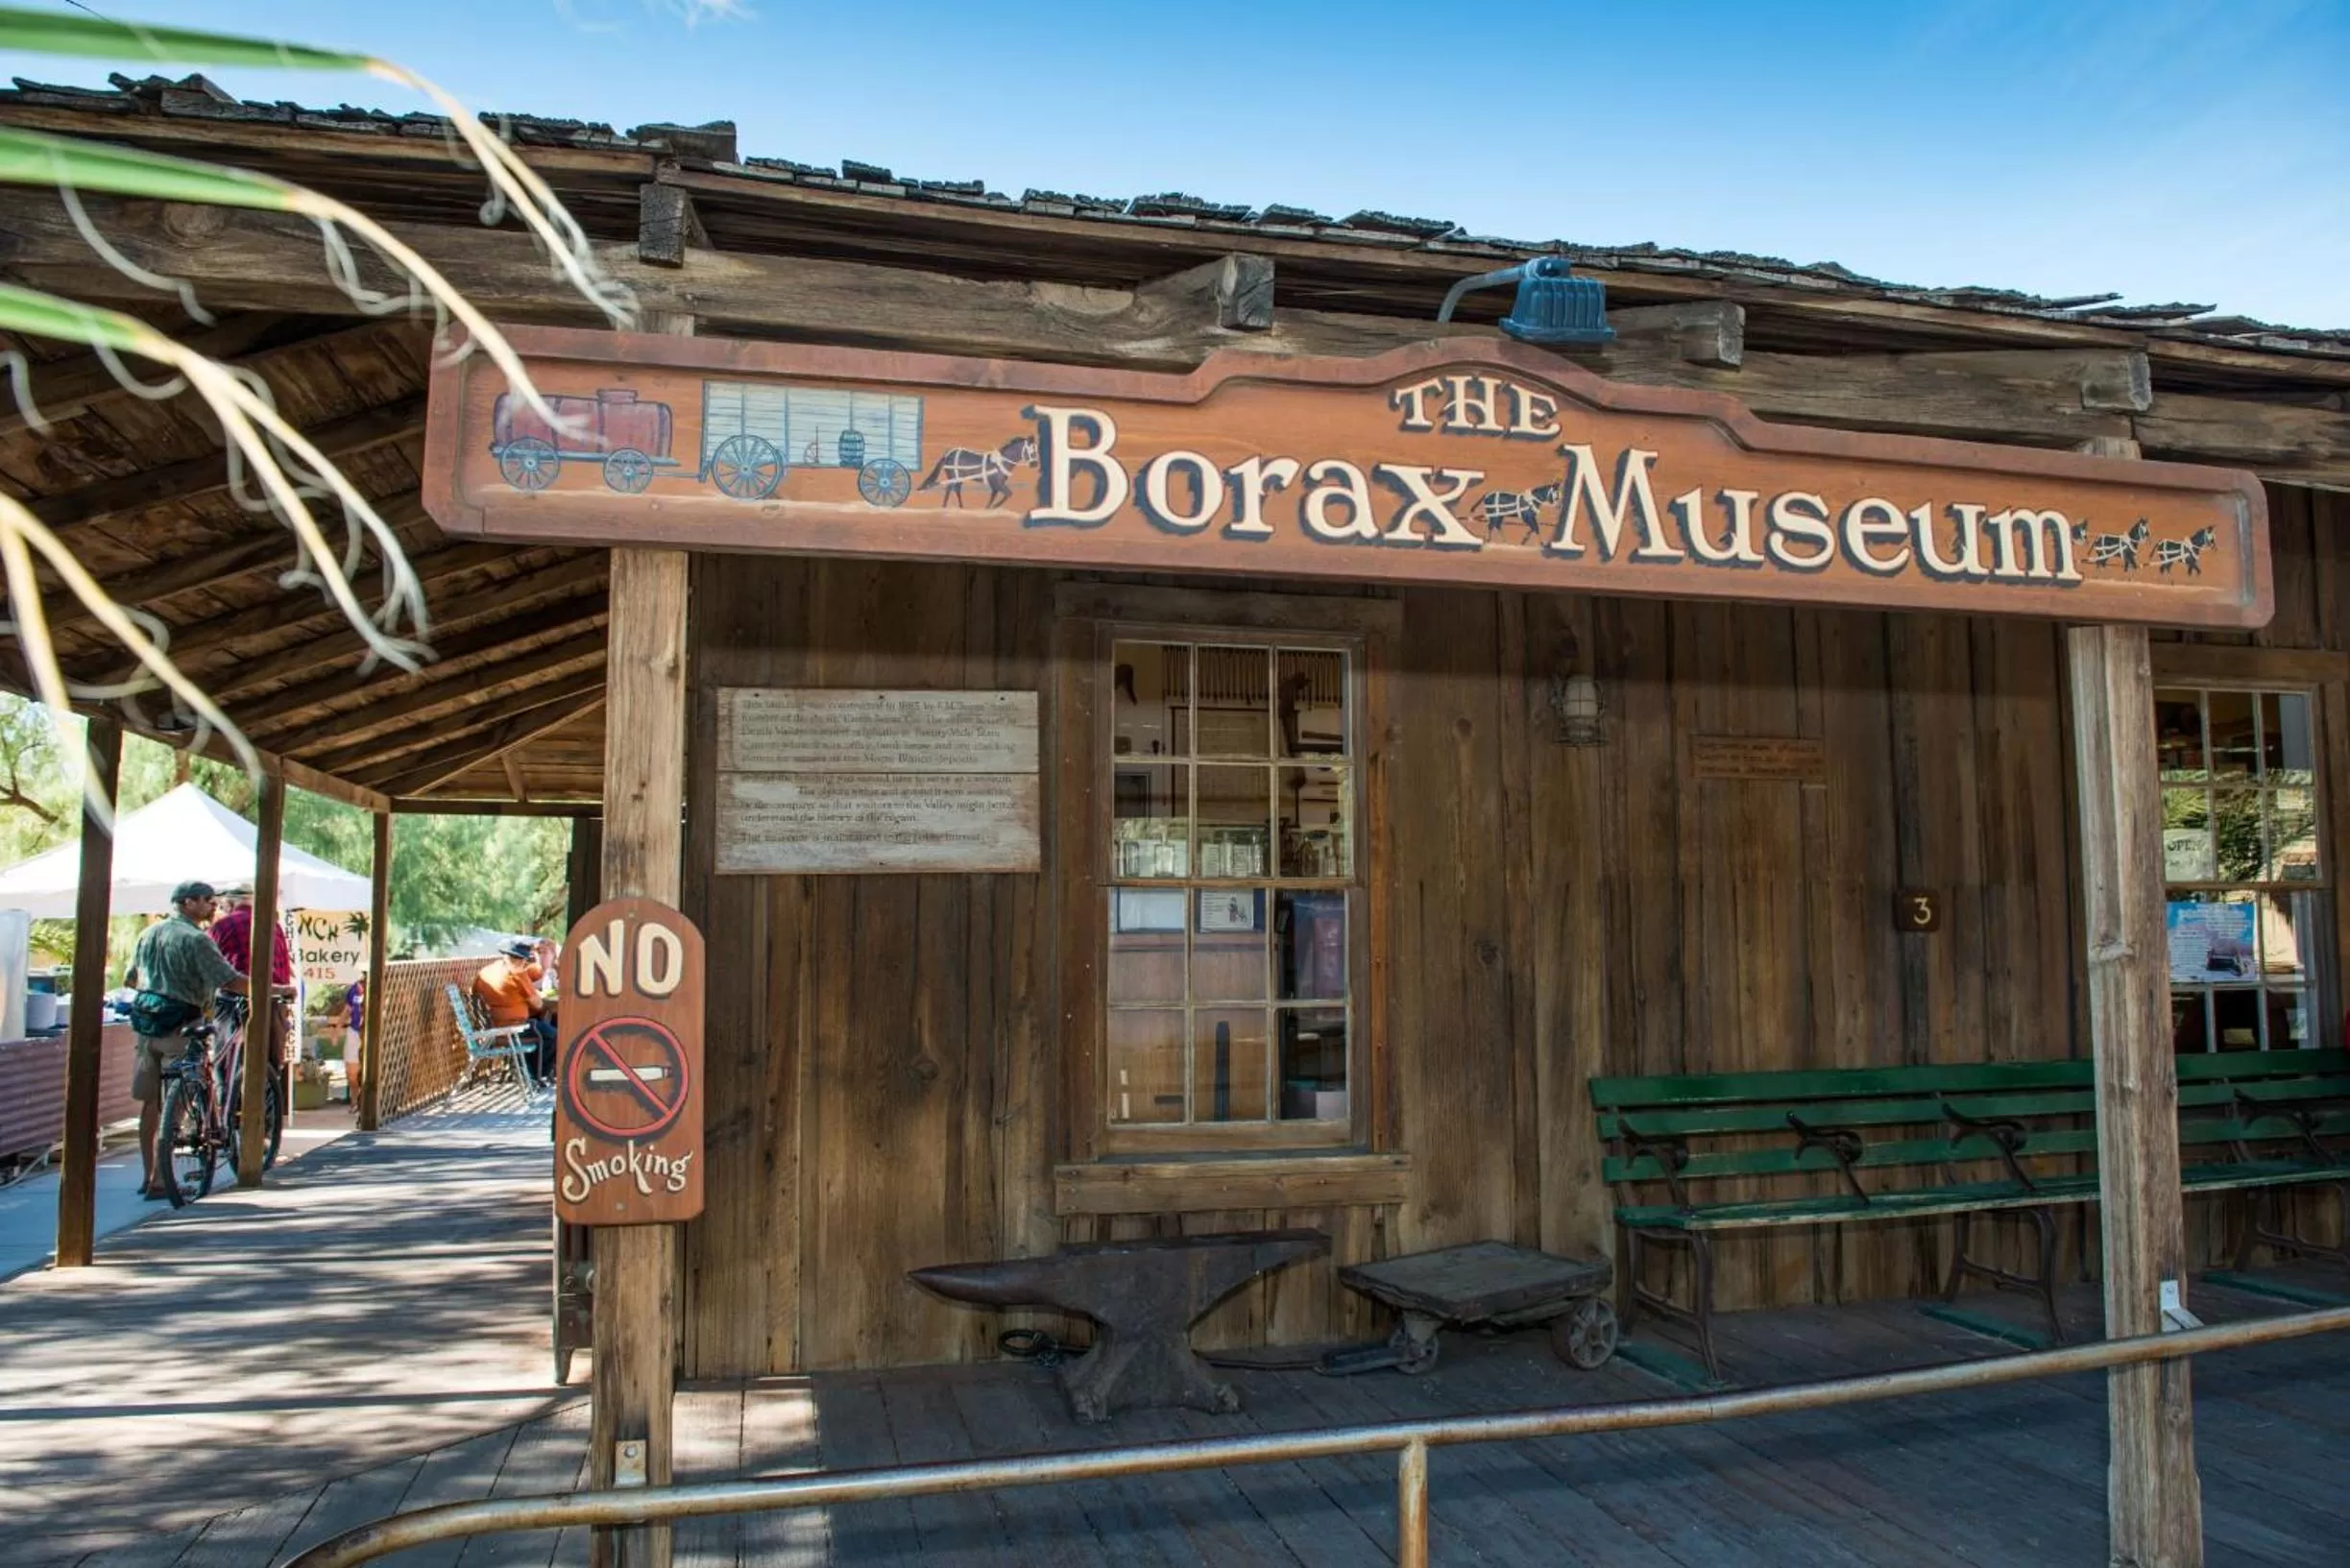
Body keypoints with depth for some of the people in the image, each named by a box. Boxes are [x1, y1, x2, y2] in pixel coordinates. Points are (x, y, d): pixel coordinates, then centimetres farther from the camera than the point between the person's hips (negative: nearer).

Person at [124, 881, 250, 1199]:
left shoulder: (148, 933, 11)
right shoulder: (194, 939, -13)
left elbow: (132, 977, 23)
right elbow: (229, 981, -20)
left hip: (146, 1023, 8)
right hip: (179, 1026, -8)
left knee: (149, 1104, 13)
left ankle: (148, 1175, 21)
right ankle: (159, 1181, 0)